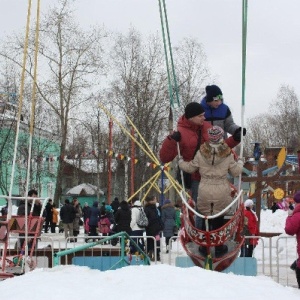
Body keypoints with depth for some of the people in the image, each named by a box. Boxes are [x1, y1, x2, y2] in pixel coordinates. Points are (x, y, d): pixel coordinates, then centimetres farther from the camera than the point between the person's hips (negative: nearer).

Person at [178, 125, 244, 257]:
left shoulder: (201, 153, -6)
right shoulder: (228, 155, -7)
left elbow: (191, 168, 5)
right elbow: (235, 172, 3)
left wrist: (181, 162, 24)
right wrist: (240, 163, 23)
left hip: (205, 192, 1)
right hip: (221, 193, -1)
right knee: (219, 220, 12)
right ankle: (219, 248, 20)